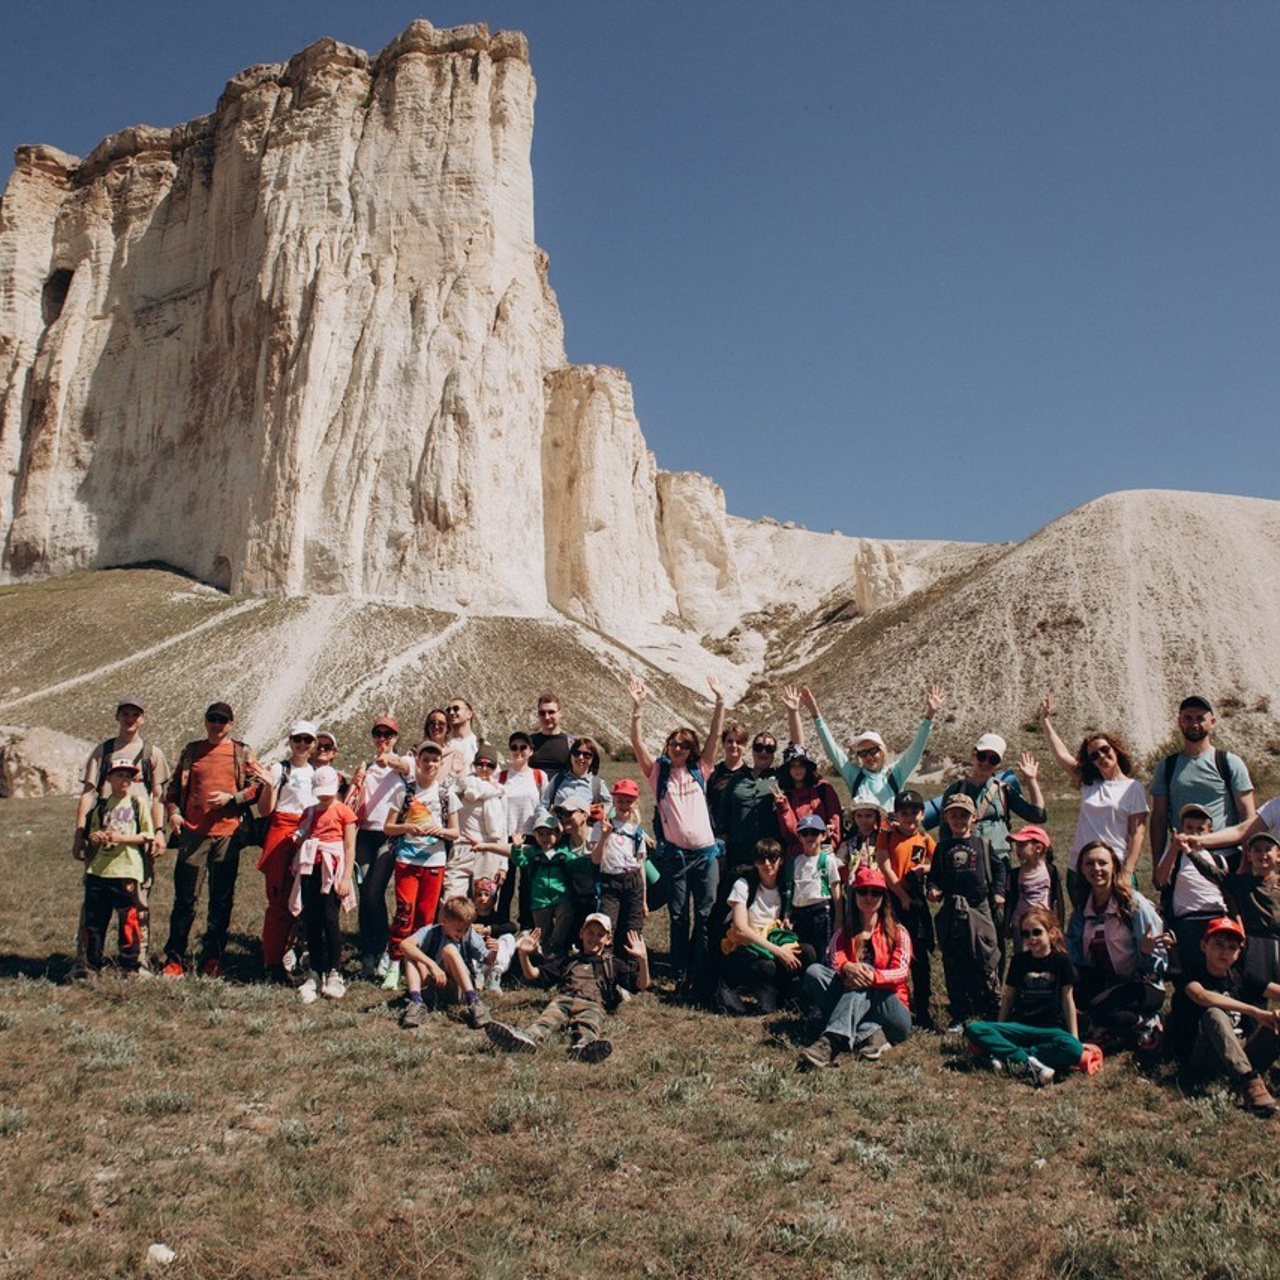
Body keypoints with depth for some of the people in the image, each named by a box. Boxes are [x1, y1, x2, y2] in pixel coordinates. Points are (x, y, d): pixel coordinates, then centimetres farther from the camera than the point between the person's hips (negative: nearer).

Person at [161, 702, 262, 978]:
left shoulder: (242, 753, 9)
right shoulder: (191, 751, 14)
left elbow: (259, 785, 5)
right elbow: (174, 785, 16)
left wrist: (232, 798, -9)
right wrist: (173, 811, -1)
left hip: (228, 833, 0)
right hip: (193, 832, 0)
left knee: (222, 899, 4)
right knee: (185, 897, -1)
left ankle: (212, 958, 13)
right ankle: (174, 958, 8)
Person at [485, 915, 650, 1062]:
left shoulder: (613, 964, 29)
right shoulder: (568, 960, 35)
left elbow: (641, 986, 15)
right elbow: (532, 975, 31)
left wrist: (643, 960, -2)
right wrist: (523, 954, 13)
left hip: (593, 1004, -2)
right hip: (563, 999, 2)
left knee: (591, 1020, -39)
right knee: (550, 1014, -35)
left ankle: (584, 1046, -72)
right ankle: (526, 1039, -65)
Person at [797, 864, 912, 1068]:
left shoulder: (898, 933, 10)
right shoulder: (844, 934, 16)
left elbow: (901, 972, -9)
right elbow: (837, 962, -6)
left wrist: (872, 976, -31)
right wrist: (847, 968, -33)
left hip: (891, 1010, -2)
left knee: (863, 976, -32)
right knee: (814, 971, -20)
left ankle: (831, 1041, -56)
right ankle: (867, 1034, -40)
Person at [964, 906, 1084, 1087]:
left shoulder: (1062, 961, 2)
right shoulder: (1019, 960, 8)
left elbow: (1067, 1001, 4)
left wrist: (1075, 1038, 0)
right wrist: (998, 1031, 12)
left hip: (1051, 1029, -2)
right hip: (1020, 1026, 2)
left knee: (1074, 1049, -37)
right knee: (974, 1030, -23)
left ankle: (1007, 1056, -30)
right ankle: (1029, 1063, -32)